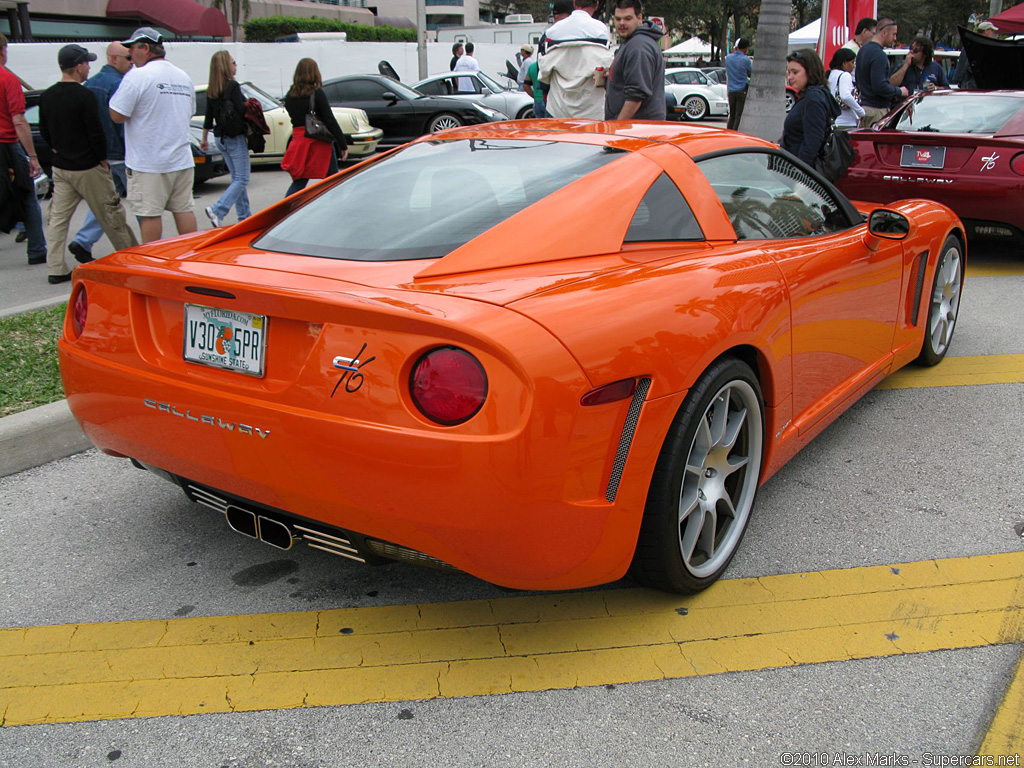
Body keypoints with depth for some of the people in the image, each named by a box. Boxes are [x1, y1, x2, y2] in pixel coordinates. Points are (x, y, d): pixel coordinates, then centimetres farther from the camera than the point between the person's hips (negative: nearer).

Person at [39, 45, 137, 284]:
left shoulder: (46, 96, 5)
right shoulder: (84, 96, -16)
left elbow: (44, 132, 13)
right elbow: (96, 132, -17)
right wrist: (102, 159, -4)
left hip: (60, 167, 7)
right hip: (87, 168, -6)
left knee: (58, 217, 7)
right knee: (111, 215, 5)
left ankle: (56, 269, 6)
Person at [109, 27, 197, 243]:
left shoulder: (137, 76, -12)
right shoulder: (184, 77, 11)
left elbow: (117, 115, -14)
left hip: (148, 162, -7)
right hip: (182, 159, 7)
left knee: (150, 213, -1)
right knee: (183, 209, 11)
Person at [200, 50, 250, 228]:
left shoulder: (211, 90, 8)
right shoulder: (233, 86, -14)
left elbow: (208, 117, 13)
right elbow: (241, 111, -19)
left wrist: (204, 138, 22)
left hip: (221, 138, 8)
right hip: (235, 138, -8)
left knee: (237, 177, 14)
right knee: (241, 179, -6)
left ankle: (245, 216, 17)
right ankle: (217, 210, -19)